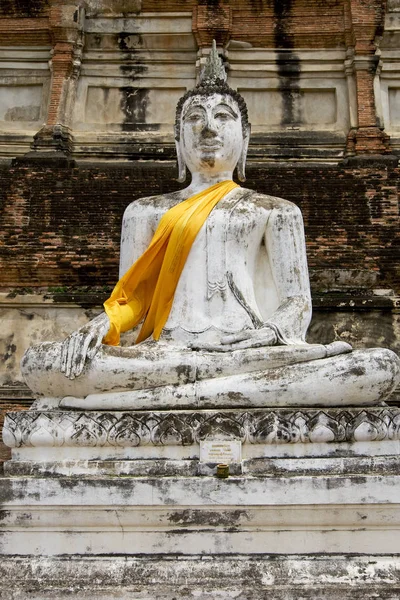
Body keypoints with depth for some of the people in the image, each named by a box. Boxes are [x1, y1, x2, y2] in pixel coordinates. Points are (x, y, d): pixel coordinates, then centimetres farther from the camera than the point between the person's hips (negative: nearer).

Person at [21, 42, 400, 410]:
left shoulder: (275, 212, 19)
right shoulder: (145, 211, 23)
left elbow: (297, 302, 10)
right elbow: (130, 297, 18)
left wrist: (270, 333, -14)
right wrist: (103, 323, -6)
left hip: (247, 348, 0)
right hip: (164, 352, 1)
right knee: (38, 363, -29)